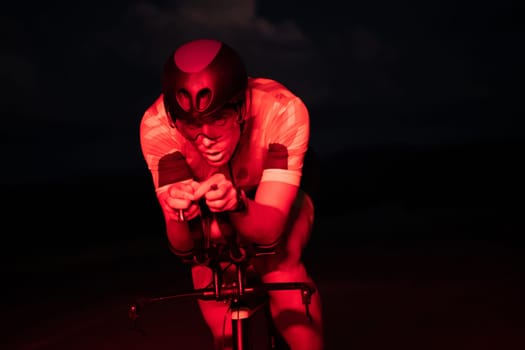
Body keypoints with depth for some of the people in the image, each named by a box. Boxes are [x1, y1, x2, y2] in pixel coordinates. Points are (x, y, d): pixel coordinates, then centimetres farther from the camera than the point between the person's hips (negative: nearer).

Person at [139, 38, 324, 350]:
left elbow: (270, 229, -39)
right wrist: (181, 215, -55)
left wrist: (237, 203, -59)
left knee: (280, 265, -30)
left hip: (271, 204, -1)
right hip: (209, 217, 1)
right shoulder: (157, 126, -34)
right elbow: (183, 247, -33)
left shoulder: (283, 111, -38)